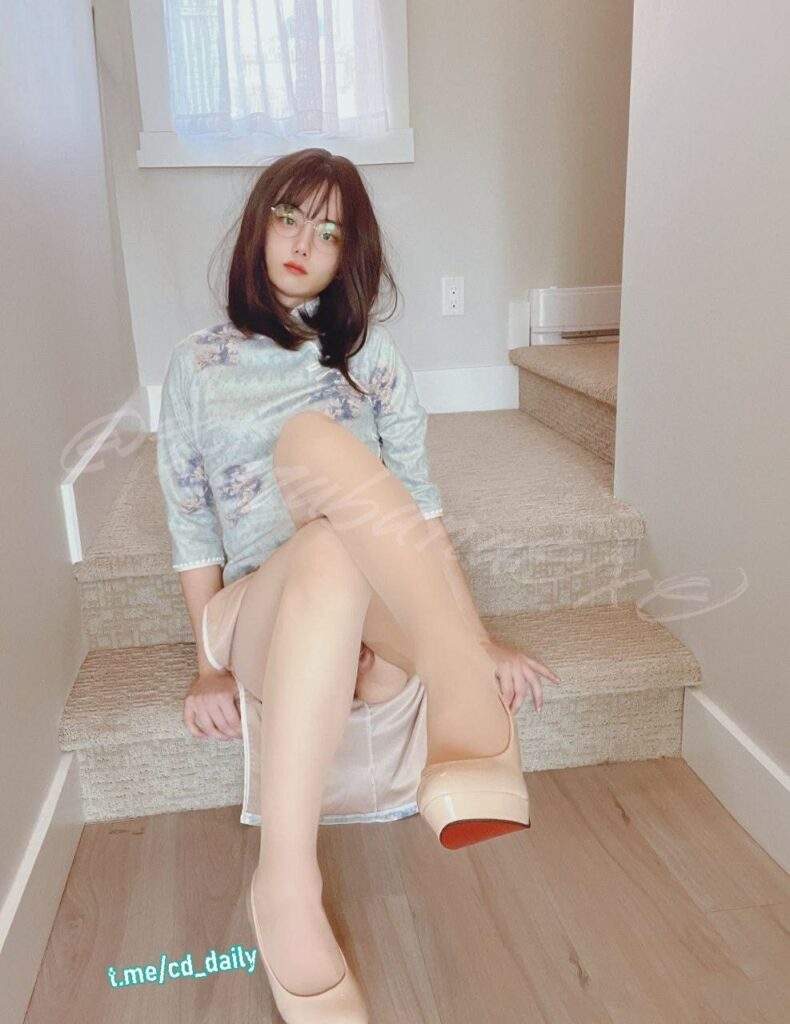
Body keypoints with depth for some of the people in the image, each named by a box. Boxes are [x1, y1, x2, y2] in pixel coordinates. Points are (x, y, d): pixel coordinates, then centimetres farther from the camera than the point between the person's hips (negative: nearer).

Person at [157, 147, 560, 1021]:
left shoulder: (368, 352, 14)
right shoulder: (197, 364, 13)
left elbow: (418, 504, 8)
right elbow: (191, 525, 9)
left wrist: (478, 640, -2)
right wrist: (210, 668, -2)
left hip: (380, 630, 0)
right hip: (260, 620, 0)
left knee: (313, 435, -30)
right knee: (331, 547, -38)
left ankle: (463, 707, -44)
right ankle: (287, 888, -40)